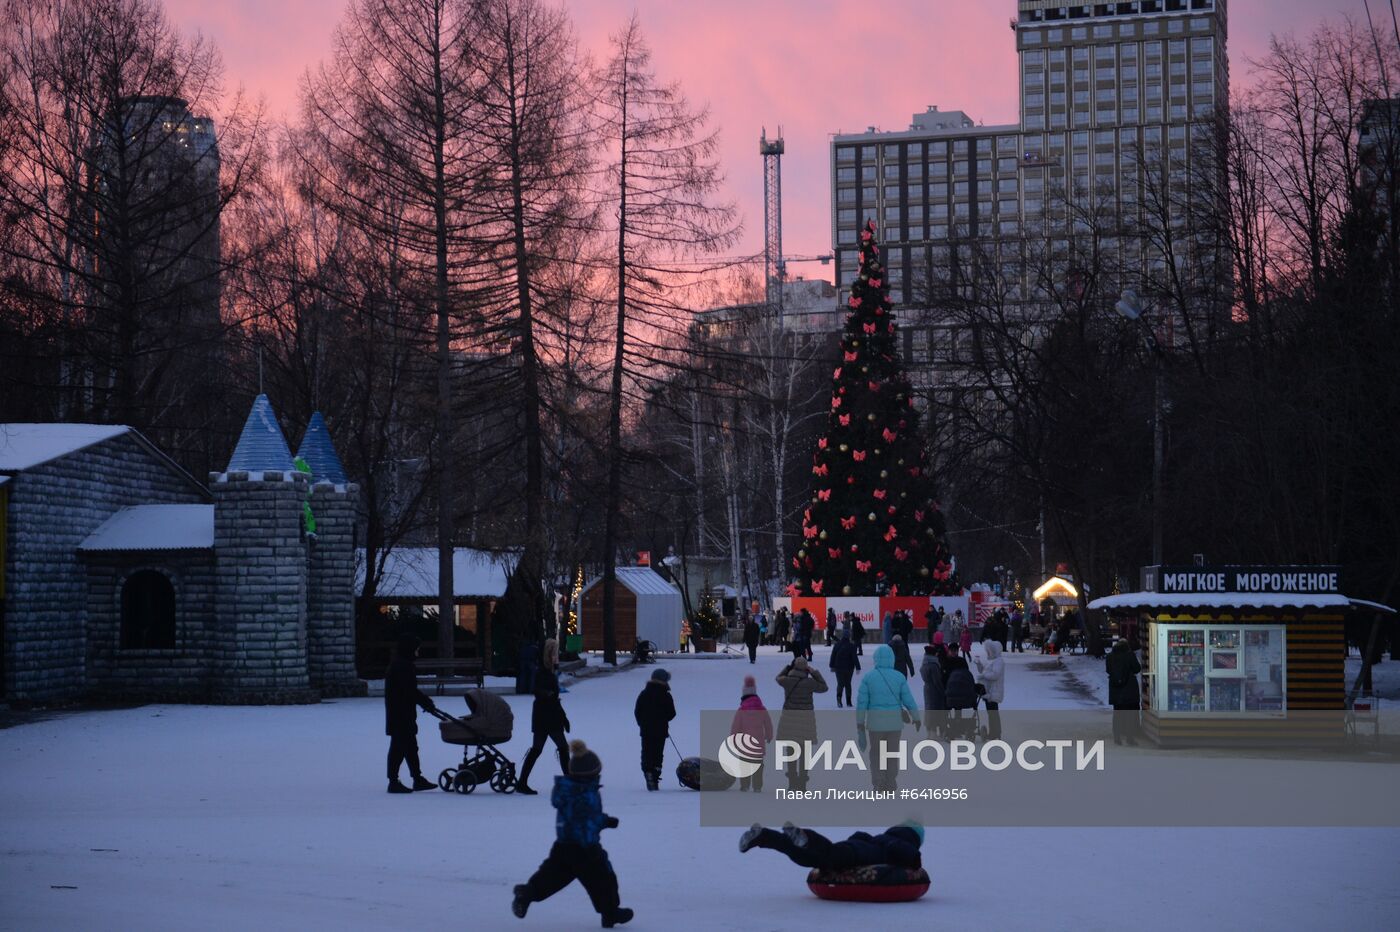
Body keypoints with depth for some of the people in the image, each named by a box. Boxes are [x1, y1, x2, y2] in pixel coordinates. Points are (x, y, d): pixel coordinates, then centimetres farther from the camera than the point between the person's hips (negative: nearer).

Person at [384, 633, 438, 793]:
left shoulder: (401, 664, 15)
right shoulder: (403, 666, -18)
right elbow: (411, 692, -21)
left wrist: (425, 701, 9)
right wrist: (427, 703, -12)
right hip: (401, 715, -11)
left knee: (411, 747, 15)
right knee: (399, 747, -5)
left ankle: (417, 779, 22)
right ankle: (393, 782, 0)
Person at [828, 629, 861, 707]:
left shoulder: (837, 644, -3)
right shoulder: (851, 645, -11)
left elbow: (833, 656, 3)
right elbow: (854, 657, -13)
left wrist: (832, 666, 11)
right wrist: (857, 667, -9)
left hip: (838, 667, 1)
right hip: (849, 668, -1)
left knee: (840, 683, 5)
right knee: (848, 684, 12)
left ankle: (839, 696, -24)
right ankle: (848, 702, 12)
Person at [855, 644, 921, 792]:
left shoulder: (868, 677, -6)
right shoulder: (899, 677, -6)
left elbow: (861, 703, -6)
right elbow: (909, 701, -4)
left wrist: (860, 724, 1)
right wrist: (916, 719, 9)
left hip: (875, 722, 0)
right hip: (895, 722, 0)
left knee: (876, 753, 14)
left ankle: (878, 782, 6)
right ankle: (890, 783, 20)